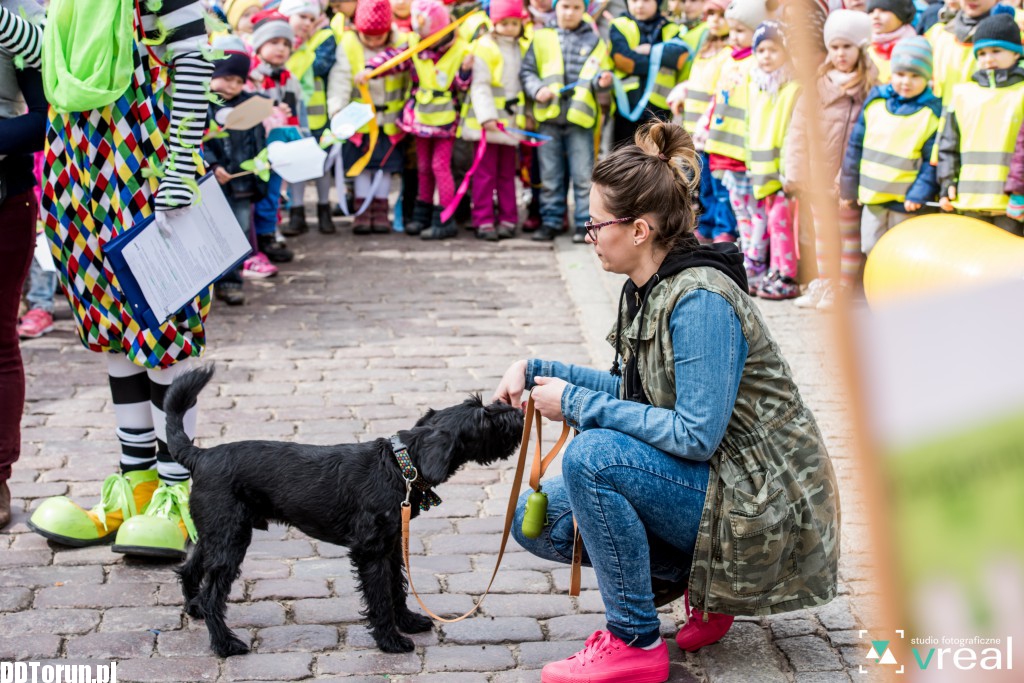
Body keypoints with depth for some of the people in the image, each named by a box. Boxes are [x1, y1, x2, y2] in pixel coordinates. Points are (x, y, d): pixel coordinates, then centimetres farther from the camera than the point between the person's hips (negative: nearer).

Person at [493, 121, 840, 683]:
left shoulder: (700, 300, -24)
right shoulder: (644, 290, 4)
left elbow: (696, 433, -28)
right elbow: (637, 393, 18)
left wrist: (577, 402, -22)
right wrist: (538, 371, 8)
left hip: (757, 499, -10)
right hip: (703, 479, 10)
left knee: (592, 455, -28)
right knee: (536, 519, 3)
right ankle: (701, 584, 10)